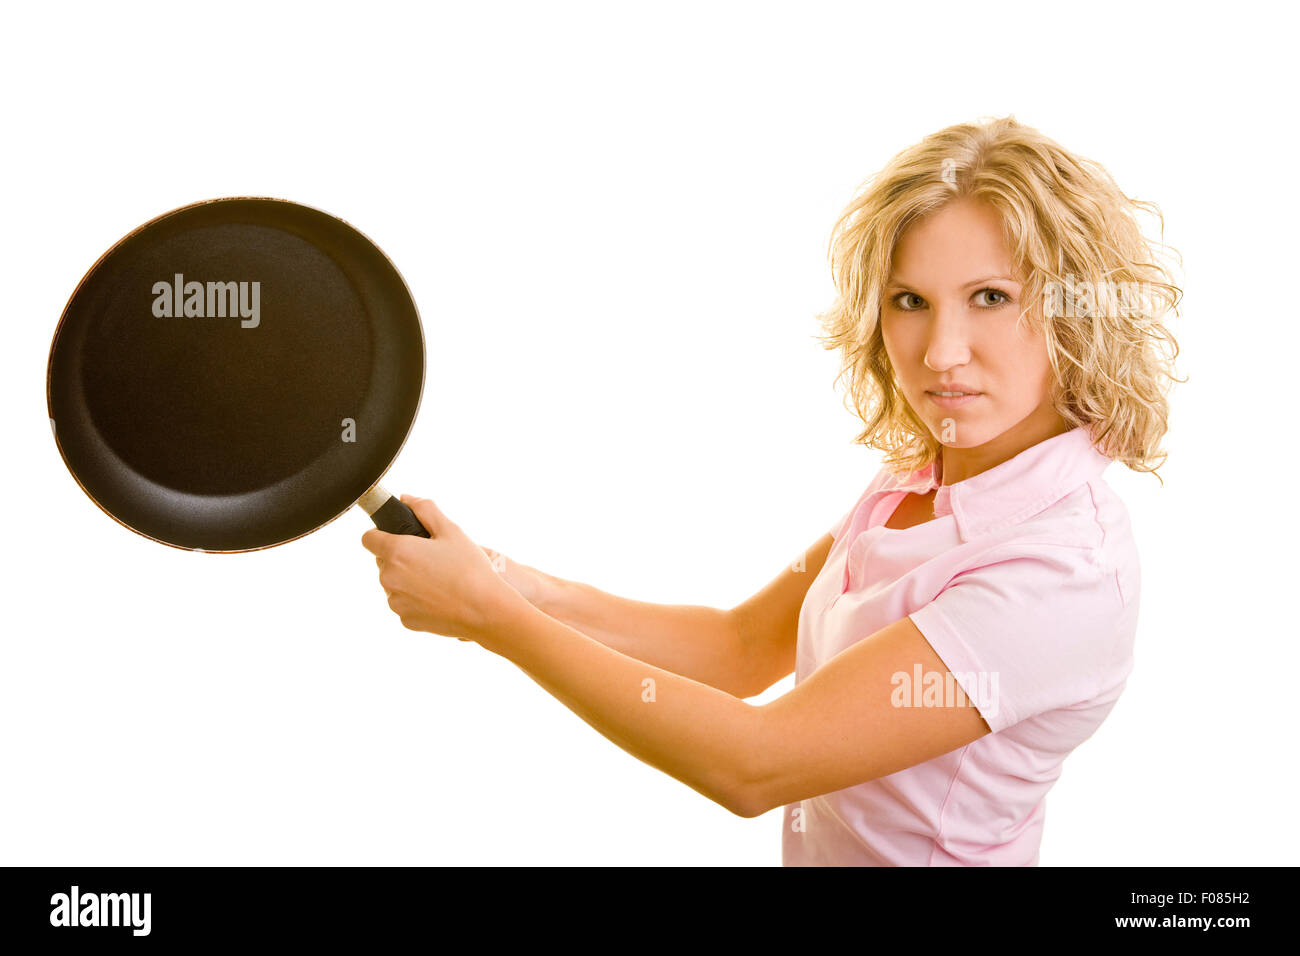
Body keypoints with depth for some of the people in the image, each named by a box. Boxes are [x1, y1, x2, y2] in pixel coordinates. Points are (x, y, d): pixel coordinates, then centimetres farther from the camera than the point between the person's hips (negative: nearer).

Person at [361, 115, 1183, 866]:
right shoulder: (918, 481, -2)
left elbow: (754, 767, -27)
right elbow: (743, 648, 2)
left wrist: (493, 615, -22)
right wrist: (525, 591, -13)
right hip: (819, 841, 6)